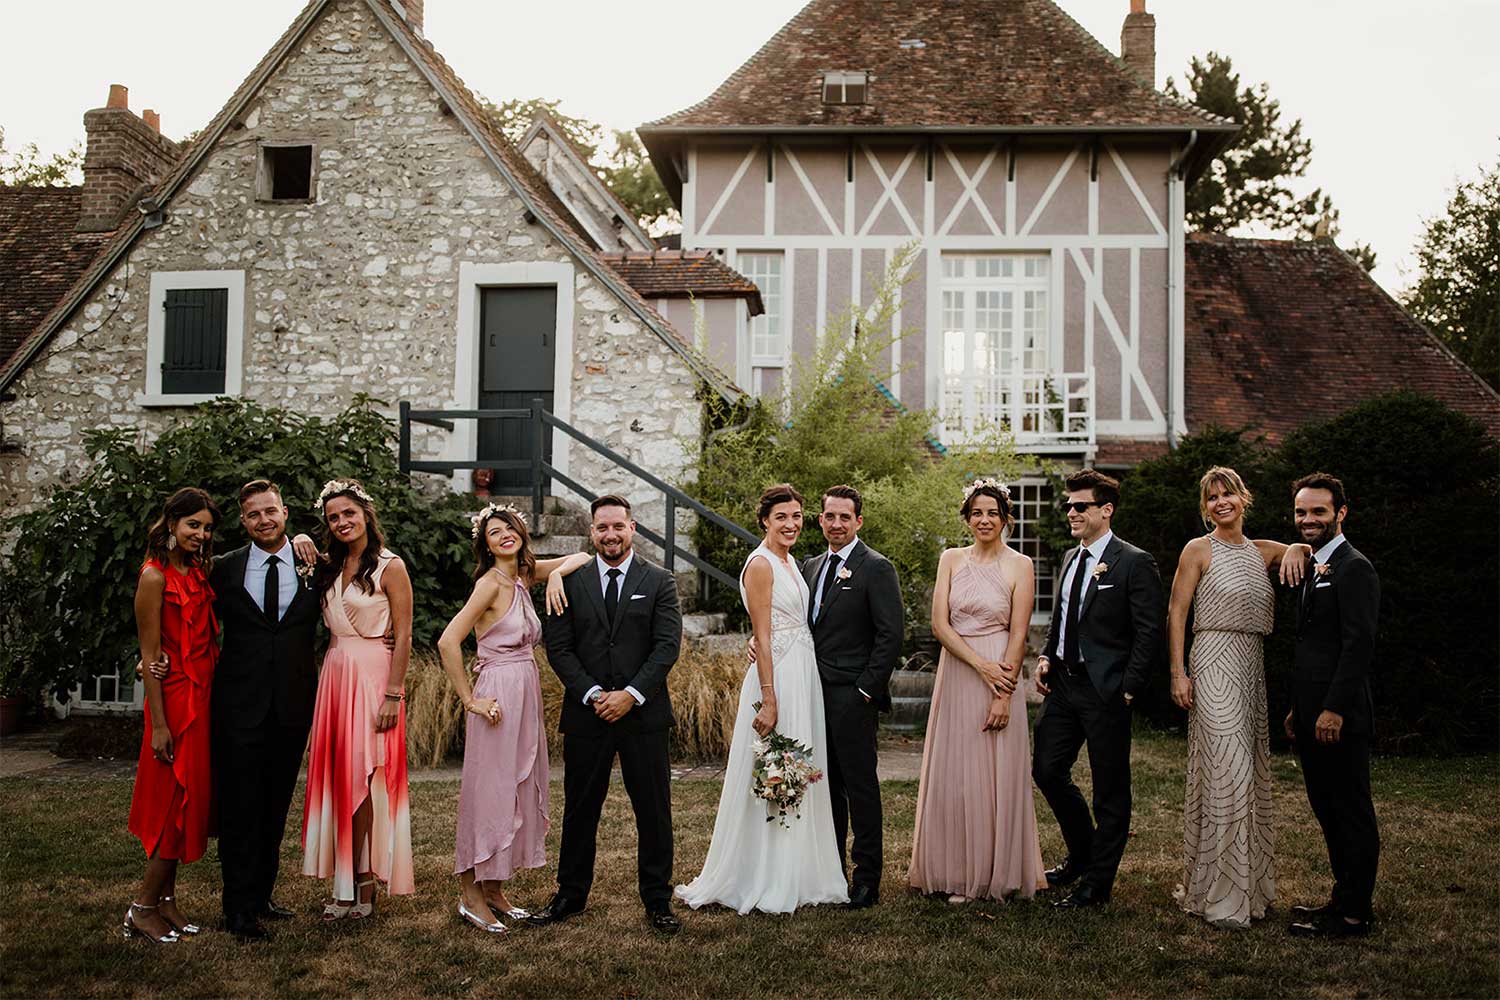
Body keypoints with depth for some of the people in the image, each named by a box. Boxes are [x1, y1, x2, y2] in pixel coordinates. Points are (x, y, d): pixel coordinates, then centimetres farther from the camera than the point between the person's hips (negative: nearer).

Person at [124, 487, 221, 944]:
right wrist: (158, 725, -16)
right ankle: (144, 908, 8)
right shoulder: (155, 575, -13)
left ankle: (165, 900, 21)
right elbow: (149, 655, -14)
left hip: (204, 695, 8)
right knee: (178, 801, -3)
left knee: (189, 801, 12)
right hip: (175, 697, -8)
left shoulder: (199, 572, 10)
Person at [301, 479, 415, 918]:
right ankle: (347, 885, 12)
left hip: (372, 677, -6)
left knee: (364, 780, -4)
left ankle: (364, 887, 3)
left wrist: (393, 695, -16)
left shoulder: (390, 566, -6)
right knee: (337, 779, 6)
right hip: (334, 675, 6)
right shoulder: (328, 566, 13)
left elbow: (403, 637, -9)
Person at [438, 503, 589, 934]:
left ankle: (494, 890, 23)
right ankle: (470, 893, 9)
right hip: (499, 695, -8)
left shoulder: (525, 573, 8)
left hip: (527, 693, 8)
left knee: (519, 790, 13)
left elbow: (582, 558, 13)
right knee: (490, 790, -2)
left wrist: (556, 574, -8)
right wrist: (470, 701, -15)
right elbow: (448, 642, -20)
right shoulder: (491, 582, -13)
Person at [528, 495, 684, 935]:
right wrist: (592, 695, -11)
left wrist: (631, 694, -13)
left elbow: (668, 645, -4)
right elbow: (558, 648, 0)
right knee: (580, 809, 10)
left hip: (643, 714, -1)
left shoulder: (658, 582, 3)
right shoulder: (570, 582, 5)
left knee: (654, 810, 4)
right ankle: (570, 895, 23)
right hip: (587, 714, 1)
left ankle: (657, 899, 17)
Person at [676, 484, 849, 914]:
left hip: (803, 676, 9)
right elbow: (762, 637, -17)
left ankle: (795, 876, 24)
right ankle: (765, 883, 8)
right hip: (777, 677, -9)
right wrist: (769, 701, -20)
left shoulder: (789, 562, 15)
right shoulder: (760, 564, -12)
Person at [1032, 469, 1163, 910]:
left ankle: (1097, 882, 15)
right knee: (1047, 769, 11)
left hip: (1104, 691, -8)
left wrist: (1127, 688, -15)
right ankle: (1082, 854, 33)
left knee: (1110, 790, 4)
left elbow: (1149, 634, -12)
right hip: (1063, 685, 8)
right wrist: (1047, 657, 7)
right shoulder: (1070, 559, 13)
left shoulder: (1134, 563, -10)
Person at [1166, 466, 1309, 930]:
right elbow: (1176, 613, -4)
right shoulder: (1199, 550, -2)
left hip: (1253, 666, 6)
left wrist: (1296, 550, 0)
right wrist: (1178, 674, -11)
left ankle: (1248, 883, 21)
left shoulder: (1262, 552, 13)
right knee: (1225, 771, -10)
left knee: (1252, 772, 9)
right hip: (1214, 665, -6)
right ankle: (1218, 895, -3)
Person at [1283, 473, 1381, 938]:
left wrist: (1334, 709, -22)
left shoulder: (1354, 568, -12)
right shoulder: (1315, 569, 18)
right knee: (1328, 811, 15)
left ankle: (1354, 913, 7)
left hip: (1339, 717, -9)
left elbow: (1360, 646, -19)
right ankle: (1344, 897, 25)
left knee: (1351, 812, 0)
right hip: (1313, 717, 10)